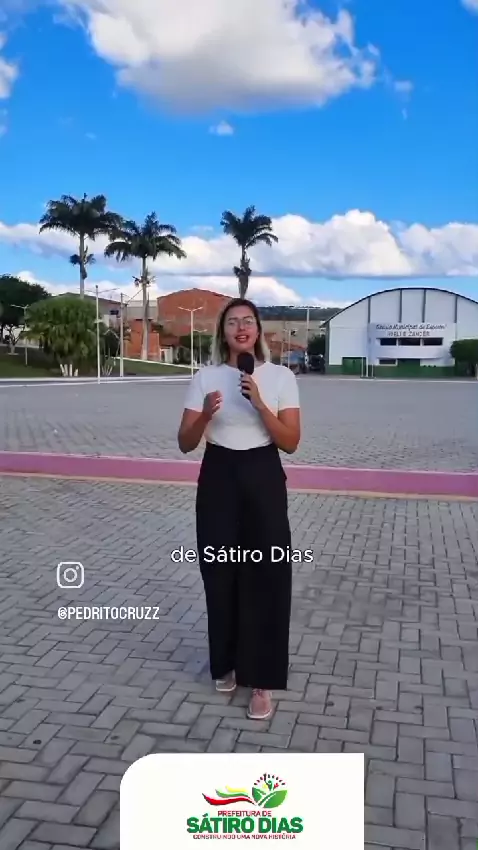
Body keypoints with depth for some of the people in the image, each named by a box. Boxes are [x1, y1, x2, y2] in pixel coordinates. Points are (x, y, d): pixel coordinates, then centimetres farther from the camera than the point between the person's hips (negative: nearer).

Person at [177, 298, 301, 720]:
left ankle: (262, 681, 11)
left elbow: (291, 442, -7)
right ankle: (227, 664, 31)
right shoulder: (206, 377, 1)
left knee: (266, 578, -1)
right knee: (221, 575, 9)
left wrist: (260, 404, -20)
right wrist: (205, 415, -20)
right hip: (218, 478, 2)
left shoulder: (281, 377, -2)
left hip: (263, 479, -1)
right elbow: (185, 443, 0)